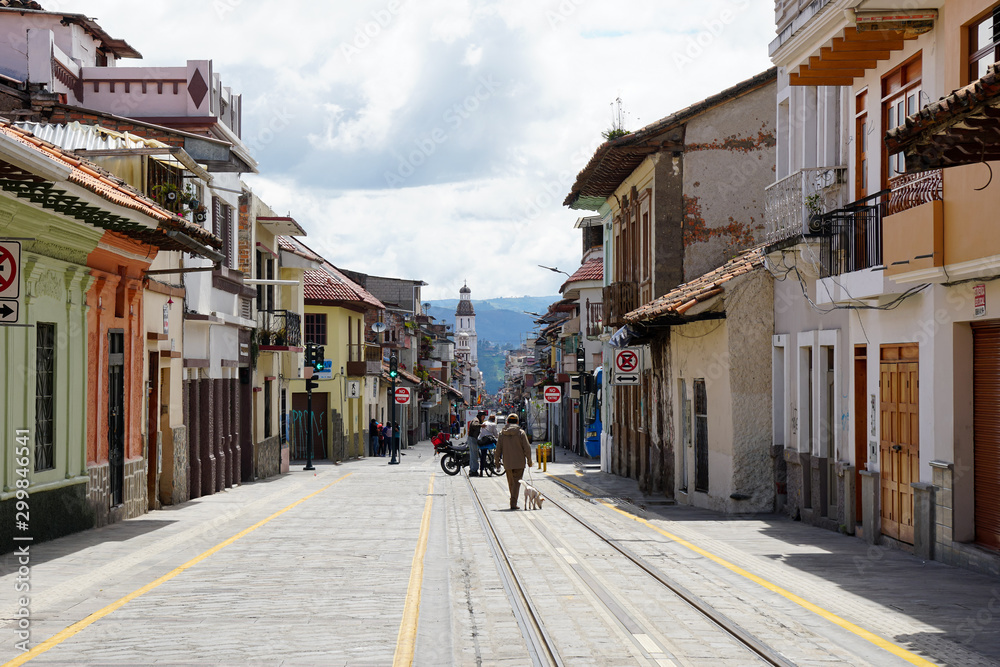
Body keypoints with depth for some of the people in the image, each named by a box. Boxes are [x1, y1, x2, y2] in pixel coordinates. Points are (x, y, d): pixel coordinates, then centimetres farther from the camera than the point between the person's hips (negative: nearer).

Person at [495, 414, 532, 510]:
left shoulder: (502, 433, 1)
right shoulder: (521, 432, -5)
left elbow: (498, 448, 3)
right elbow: (527, 448, -7)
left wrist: (497, 459, 14)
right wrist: (529, 460, 1)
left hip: (507, 462, 3)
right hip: (519, 462, -3)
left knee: (510, 482, 16)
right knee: (517, 482, -2)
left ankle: (513, 501, 25)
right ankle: (513, 503, -12)